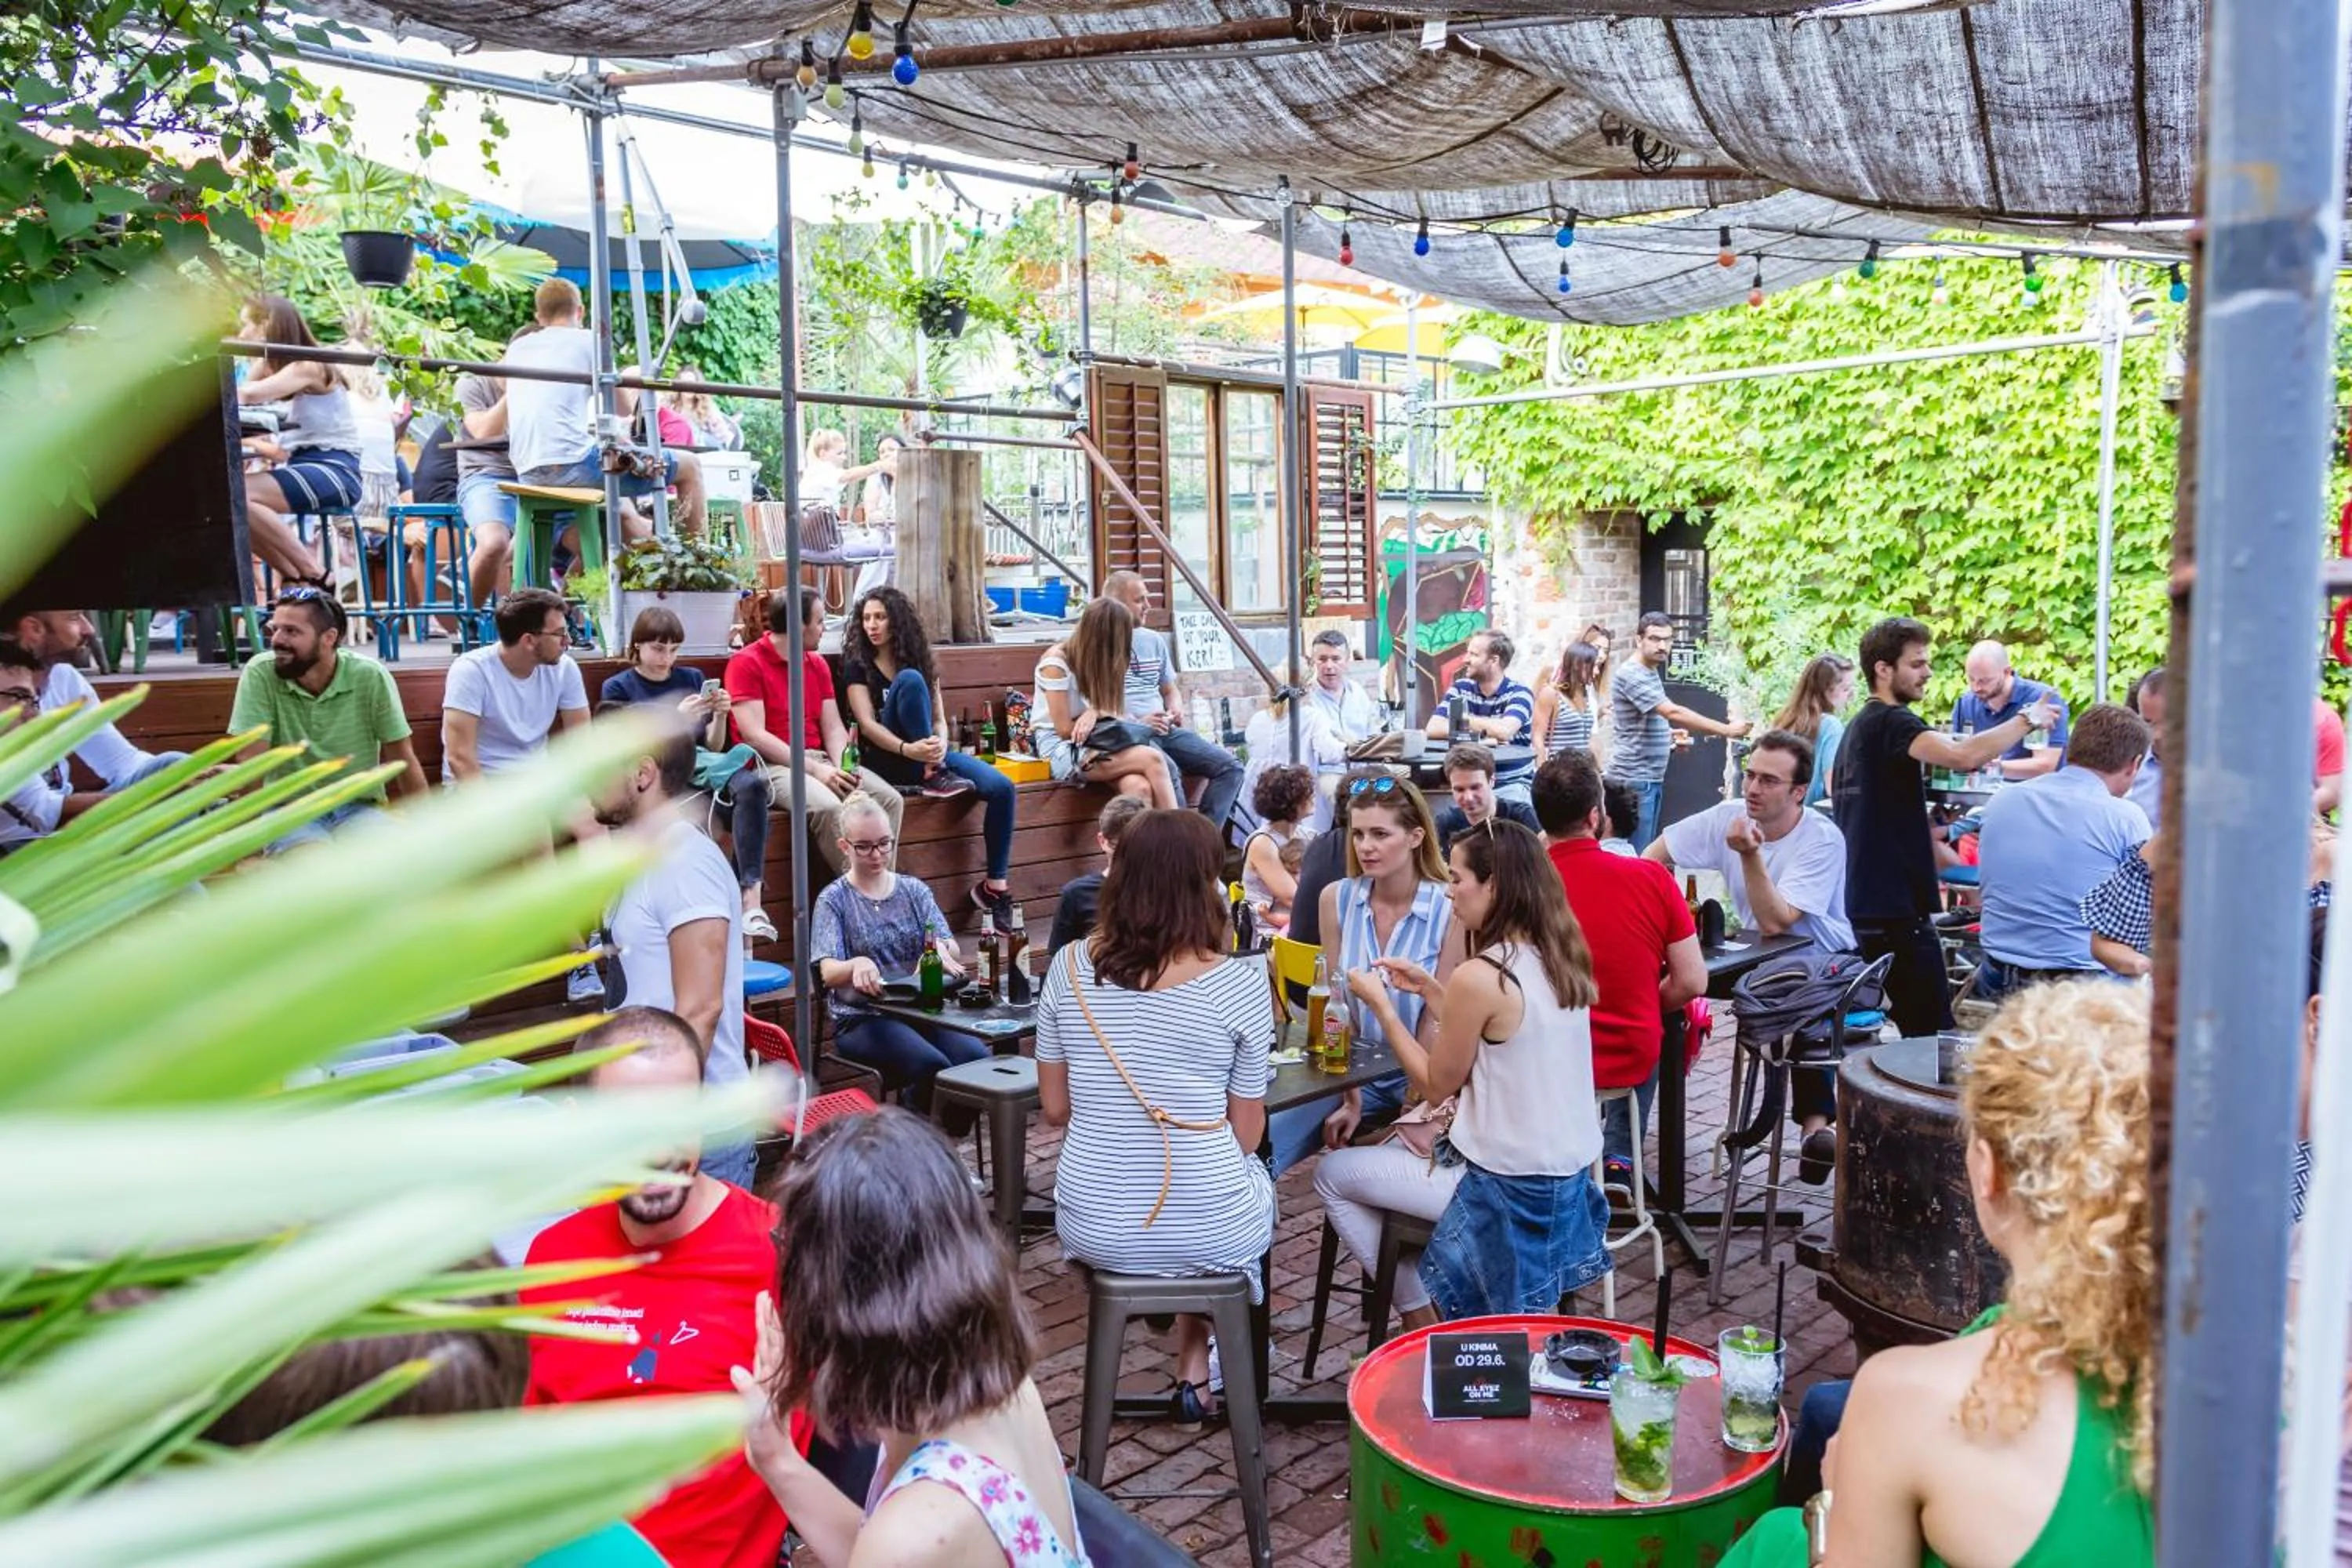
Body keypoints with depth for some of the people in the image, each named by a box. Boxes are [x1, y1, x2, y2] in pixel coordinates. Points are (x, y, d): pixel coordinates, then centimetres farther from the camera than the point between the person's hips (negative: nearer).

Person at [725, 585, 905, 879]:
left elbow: (833, 728, 13)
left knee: (890, 799, -16)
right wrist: (815, 770, -18)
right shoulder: (746, 663, -5)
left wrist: (844, 767, -9)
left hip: (820, 760, 7)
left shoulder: (817, 663, 16)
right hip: (771, 766, -7)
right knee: (828, 806, -34)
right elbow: (755, 737, -13)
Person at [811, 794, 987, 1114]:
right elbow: (828, 973, -10)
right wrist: (858, 965, -34)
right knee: (932, 1066, -32)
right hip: (862, 1018, -4)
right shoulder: (834, 899, 2)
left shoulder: (914, 890, 13)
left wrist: (940, 948, -23)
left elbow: (951, 948, 3)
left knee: (977, 1057, -25)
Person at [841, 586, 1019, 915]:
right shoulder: (857, 666, 3)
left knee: (1002, 787, -20)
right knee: (910, 680, -27)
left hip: (930, 753, 4)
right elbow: (867, 724, -10)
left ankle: (995, 886, -13)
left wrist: (940, 745, -16)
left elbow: (939, 718, 9)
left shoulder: (921, 659, 16)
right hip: (888, 761, -4)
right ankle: (933, 777, -23)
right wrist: (908, 750, -28)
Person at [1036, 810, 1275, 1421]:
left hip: (1095, 1231, 3)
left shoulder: (1070, 967, -5)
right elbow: (1246, 1134, -5)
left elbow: (1055, 1109, 3)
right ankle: (1194, 1371, 34)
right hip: (1211, 1234, -3)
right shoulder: (1240, 984, -14)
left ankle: (1195, 1370, 40)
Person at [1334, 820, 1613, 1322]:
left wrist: (1382, 1005, -3)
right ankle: (1430, 1312, 30)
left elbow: (1436, 1086, -10)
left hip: (1505, 1185, -9)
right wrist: (1429, 990, 10)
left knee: (1332, 1174, 9)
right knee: (1399, 1144, 30)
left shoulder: (1479, 976, -23)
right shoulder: (1559, 960, 1)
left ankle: (1422, 1319, 15)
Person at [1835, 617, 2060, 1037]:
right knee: (1932, 1035, -7)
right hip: (1896, 908, -10)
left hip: (1860, 907, 10)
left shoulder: (1858, 727, 18)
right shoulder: (1890, 722, -12)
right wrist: (2026, 720, -16)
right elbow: (1964, 756, -29)